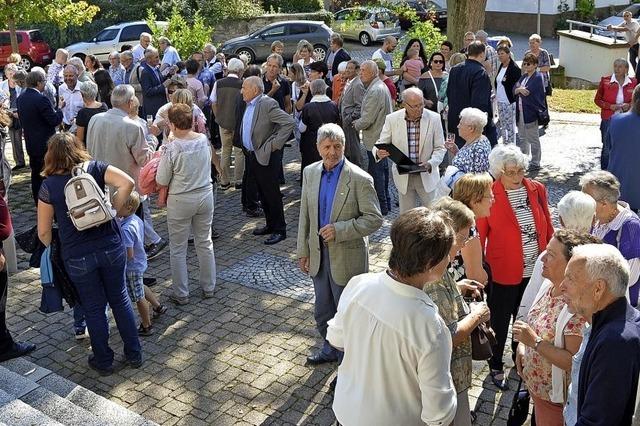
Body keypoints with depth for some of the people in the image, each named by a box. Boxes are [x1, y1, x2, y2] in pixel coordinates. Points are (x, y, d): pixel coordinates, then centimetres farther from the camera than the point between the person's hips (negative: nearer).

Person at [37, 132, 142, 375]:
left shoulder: (49, 185, -2)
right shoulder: (95, 168, -1)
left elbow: (43, 232, 1)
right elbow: (127, 183, -16)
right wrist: (114, 209, -3)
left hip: (77, 258, -1)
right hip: (111, 248, 1)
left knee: (94, 308, 14)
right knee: (120, 299, 18)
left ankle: (103, 362, 29)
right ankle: (134, 354, 27)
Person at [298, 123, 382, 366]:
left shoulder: (360, 179, -17)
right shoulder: (310, 173, 0)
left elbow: (374, 219, -17)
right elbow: (305, 215, 7)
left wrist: (339, 230, -24)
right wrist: (303, 250, 7)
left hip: (347, 257, -5)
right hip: (319, 253, 6)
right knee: (322, 311, 21)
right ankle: (330, 349, 45)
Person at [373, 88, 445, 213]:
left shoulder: (434, 118, -6)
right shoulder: (392, 119, -6)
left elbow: (439, 148, -1)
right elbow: (381, 143, -2)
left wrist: (431, 163, -21)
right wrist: (378, 152, -27)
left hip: (427, 175, 0)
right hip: (403, 176, 1)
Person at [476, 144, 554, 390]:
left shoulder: (537, 190, -4)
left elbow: (547, 228, 5)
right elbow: (479, 236, -11)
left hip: (535, 271, 4)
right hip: (503, 273, -4)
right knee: (499, 322, 14)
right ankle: (496, 367, 35)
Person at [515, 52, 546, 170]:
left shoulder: (538, 78, -10)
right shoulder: (524, 76, 14)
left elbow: (528, 92, -19)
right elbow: (514, 89, 5)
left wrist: (519, 90, -3)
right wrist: (520, 89, -13)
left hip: (531, 112, -8)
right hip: (521, 112, 8)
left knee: (533, 139, 1)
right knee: (522, 138, 16)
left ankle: (535, 163, 10)